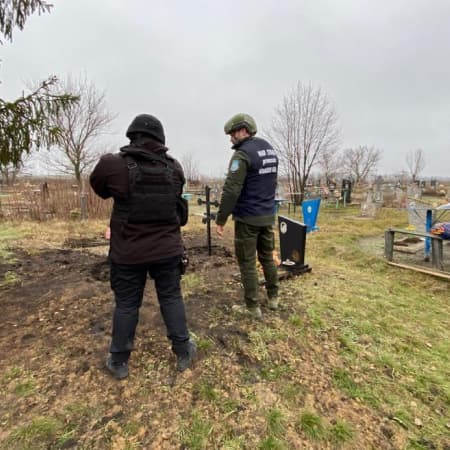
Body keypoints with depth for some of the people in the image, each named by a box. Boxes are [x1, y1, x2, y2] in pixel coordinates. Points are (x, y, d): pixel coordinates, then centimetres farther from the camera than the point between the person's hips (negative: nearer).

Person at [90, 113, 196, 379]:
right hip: (167, 249, 2)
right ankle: (184, 353, 28)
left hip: (128, 252, -1)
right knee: (172, 298, 15)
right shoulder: (175, 168, -3)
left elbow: (100, 189, 9)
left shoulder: (112, 165, -11)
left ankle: (119, 362, 31)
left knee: (126, 304, 14)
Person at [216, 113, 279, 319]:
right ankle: (273, 297, 32)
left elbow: (231, 190, -20)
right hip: (268, 215, 8)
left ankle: (252, 307, 14)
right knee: (267, 257, 19)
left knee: (247, 262, 4)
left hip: (248, 218, -8)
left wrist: (221, 219, -14)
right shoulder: (270, 150, 11)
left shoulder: (243, 154, -15)